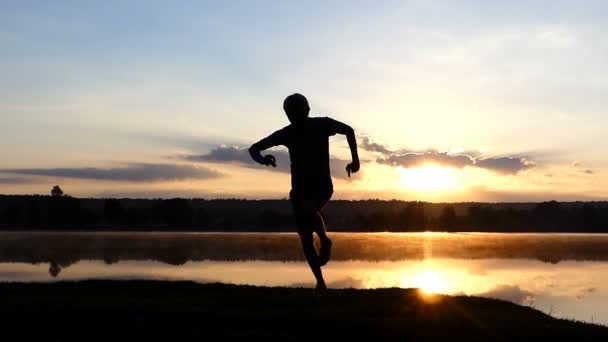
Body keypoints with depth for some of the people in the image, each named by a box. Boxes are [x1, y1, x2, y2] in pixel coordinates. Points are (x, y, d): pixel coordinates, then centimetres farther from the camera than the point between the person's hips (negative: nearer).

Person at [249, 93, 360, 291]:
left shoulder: (322, 125, -9)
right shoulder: (286, 134, -5)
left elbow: (349, 131, 10)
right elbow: (254, 149, -2)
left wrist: (355, 160, 6)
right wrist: (262, 159, -26)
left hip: (322, 185, -3)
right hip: (299, 189, 3)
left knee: (309, 209, -36)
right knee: (305, 239, -1)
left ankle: (325, 241, -8)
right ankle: (320, 281, 14)